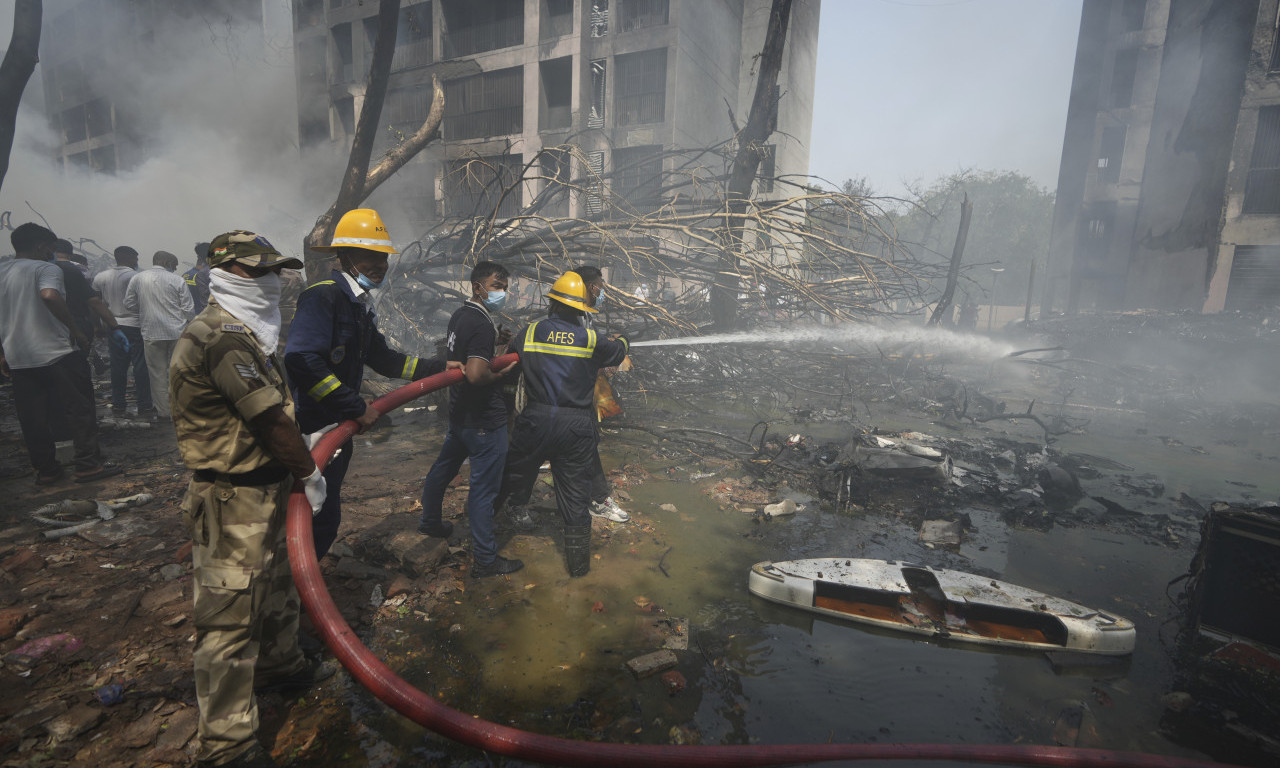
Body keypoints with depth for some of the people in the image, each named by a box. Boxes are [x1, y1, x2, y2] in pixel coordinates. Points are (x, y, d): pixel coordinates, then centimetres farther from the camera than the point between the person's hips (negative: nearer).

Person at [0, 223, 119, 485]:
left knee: (32, 419, 10)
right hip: (57, 354, -7)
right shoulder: (45, 269, -7)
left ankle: (45, 469, 17)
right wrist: (75, 329, -19)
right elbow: (50, 296, -28)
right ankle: (88, 465, 2)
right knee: (79, 410, 1)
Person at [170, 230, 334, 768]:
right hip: (233, 500, -11)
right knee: (232, 615, 1)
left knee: (277, 582, 25)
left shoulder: (243, 331, 12)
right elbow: (270, 421, -23)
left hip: (264, 489, 11)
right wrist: (310, 472, -13)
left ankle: (279, 665, 48)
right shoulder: (223, 335, -23)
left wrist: (302, 444, 16)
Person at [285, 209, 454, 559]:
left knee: (325, 514, 22)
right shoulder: (323, 295, -18)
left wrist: (442, 366, 15)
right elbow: (302, 361, -31)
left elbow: (384, 359, 19)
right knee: (322, 520, -1)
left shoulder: (358, 306, 12)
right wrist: (357, 408, -26)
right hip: (311, 428, -10)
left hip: (338, 428, 10)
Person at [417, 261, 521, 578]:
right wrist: (501, 374, -15)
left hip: (459, 412, 10)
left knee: (444, 467, 26)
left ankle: (430, 520, 49)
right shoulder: (482, 324, -22)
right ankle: (486, 560, 12)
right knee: (483, 488, 0)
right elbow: (476, 374, -34)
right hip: (484, 420, -10)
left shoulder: (459, 315, 8)